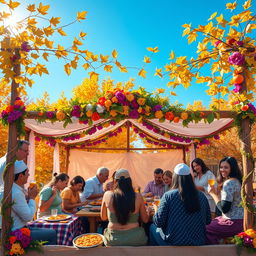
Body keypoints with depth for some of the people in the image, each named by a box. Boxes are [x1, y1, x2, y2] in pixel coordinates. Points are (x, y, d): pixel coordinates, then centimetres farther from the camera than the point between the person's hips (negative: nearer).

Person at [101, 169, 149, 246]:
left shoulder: (107, 195, -10)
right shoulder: (138, 197, -11)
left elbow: (103, 217, 5)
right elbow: (145, 219, 1)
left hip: (113, 240, 1)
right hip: (135, 239, 0)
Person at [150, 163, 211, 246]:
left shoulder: (168, 196, -16)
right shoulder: (202, 196, -5)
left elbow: (159, 223, -12)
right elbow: (208, 221, 5)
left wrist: (156, 210, 8)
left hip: (173, 243, -4)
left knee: (152, 227, 23)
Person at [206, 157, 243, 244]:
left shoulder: (229, 183, -21)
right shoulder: (236, 181, 9)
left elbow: (224, 209, -22)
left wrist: (213, 194, -13)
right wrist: (216, 192, 4)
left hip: (233, 222, -10)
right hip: (239, 219, 10)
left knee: (205, 230, -6)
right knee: (209, 223, 20)